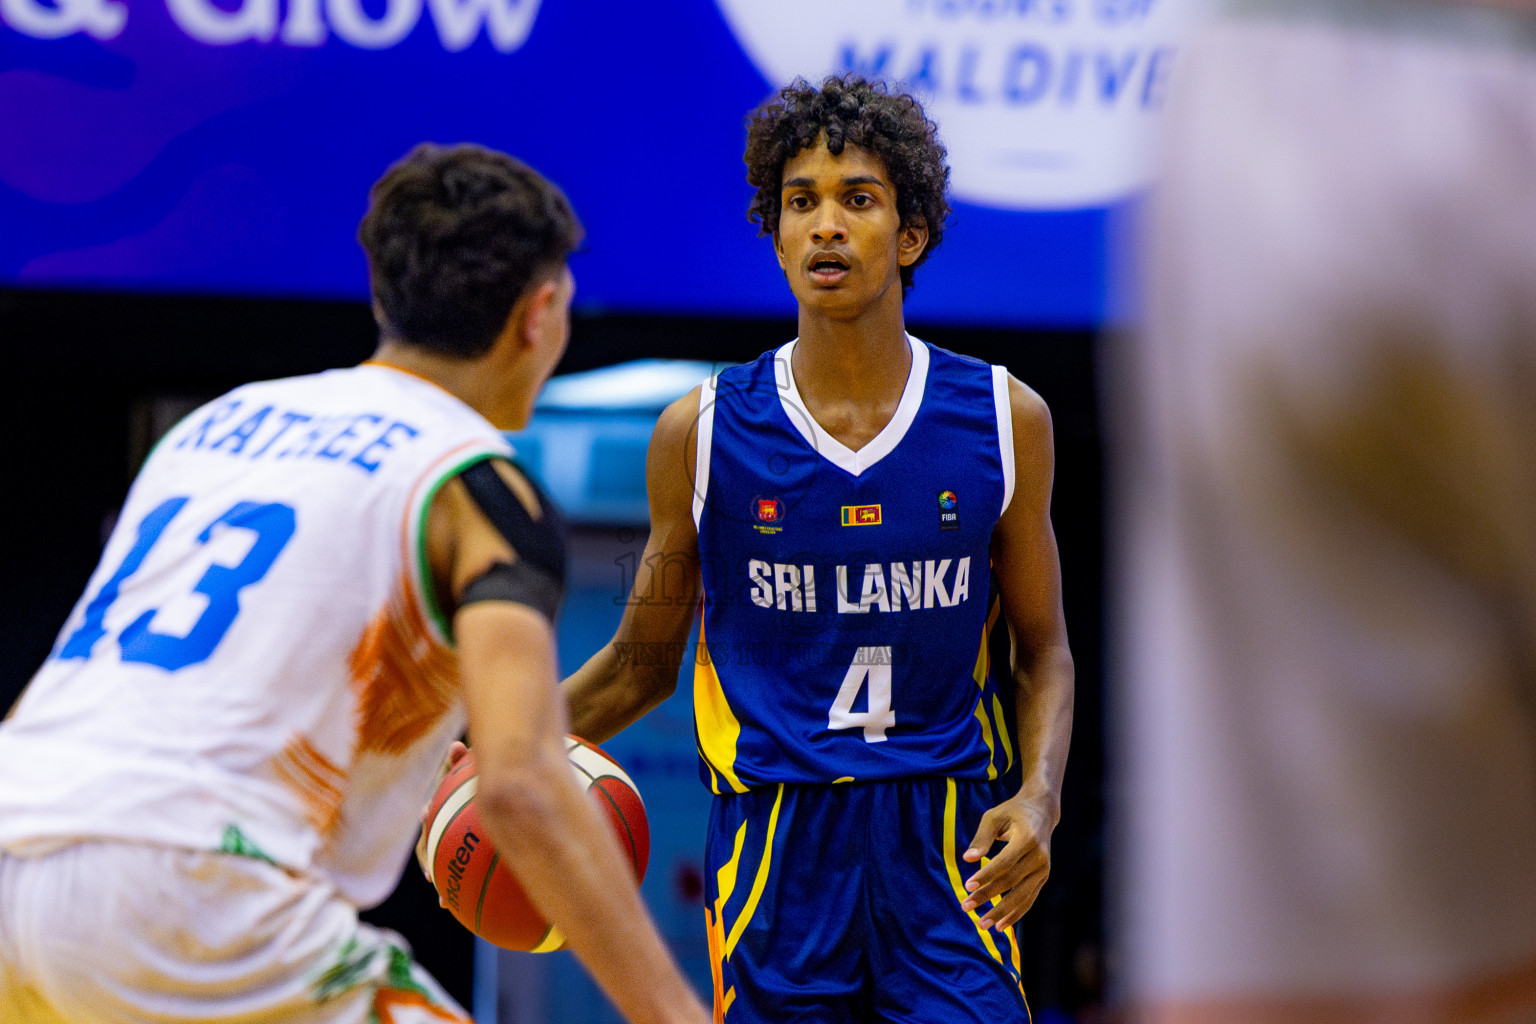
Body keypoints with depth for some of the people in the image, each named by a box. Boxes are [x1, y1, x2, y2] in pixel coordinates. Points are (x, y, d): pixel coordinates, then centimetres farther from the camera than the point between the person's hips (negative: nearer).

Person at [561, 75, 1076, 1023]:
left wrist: (1039, 797, -7)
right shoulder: (703, 433, 1)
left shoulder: (1004, 420, 3)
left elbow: (1043, 650, 10)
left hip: (947, 839, 0)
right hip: (774, 843, 0)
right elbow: (645, 658, 11)